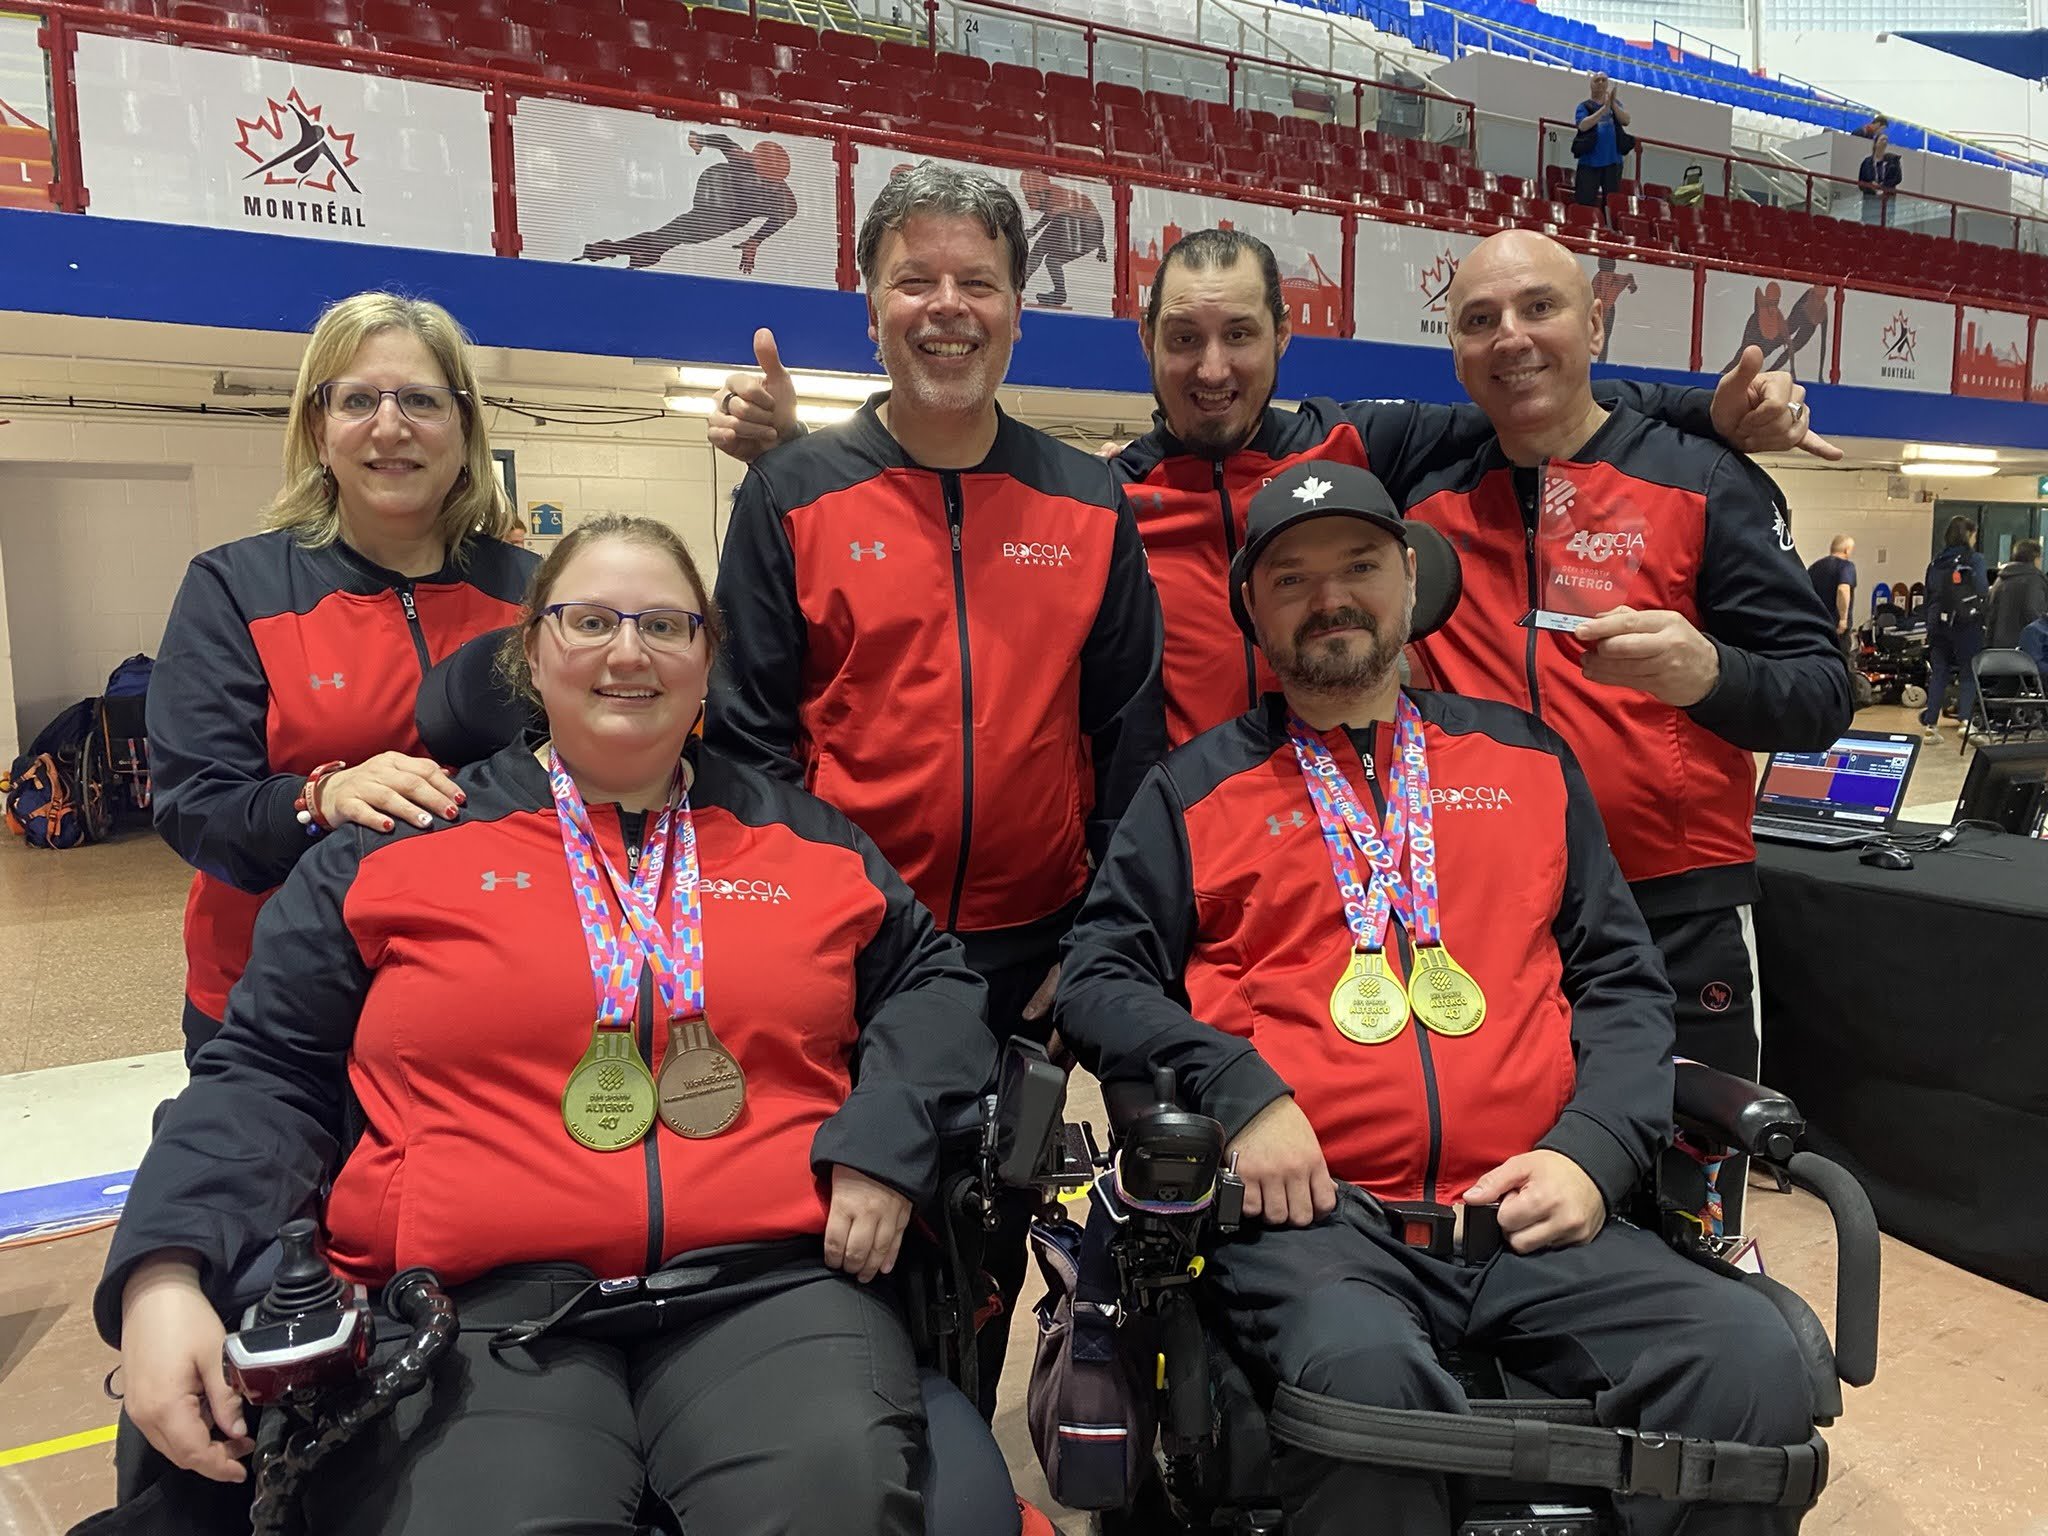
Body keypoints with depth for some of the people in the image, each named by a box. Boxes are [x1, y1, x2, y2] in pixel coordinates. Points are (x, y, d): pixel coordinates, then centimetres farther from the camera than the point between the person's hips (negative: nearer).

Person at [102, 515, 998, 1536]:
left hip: (768, 1287, 1)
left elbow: (933, 980, 18)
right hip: (474, 1306, 0)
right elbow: (267, 1073, 10)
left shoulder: (807, 838, 15)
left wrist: (886, 1142, -1)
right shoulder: (396, 845, 10)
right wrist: (165, 1272, -6)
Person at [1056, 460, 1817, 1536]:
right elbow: (1097, 980, 6)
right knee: (1363, 1374, -35)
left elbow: (1622, 976, 17)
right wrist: (1237, 1090, -11)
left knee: (1755, 1363, -22)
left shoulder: (1526, 759, 19)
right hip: (1310, 1215, -2)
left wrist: (1594, 1149, 0)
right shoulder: (1196, 789, 12)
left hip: (1526, 1218, 3)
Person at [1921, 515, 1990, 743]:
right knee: (1968, 674, 4)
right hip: (1967, 625, -4)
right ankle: (1965, 720, 0)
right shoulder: (1974, 560, -8)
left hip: (1938, 624, 4)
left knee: (1938, 674, 9)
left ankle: (1929, 724, 8)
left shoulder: (1935, 562, 6)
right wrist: (1993, 590, 10)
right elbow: (1982, 594, -12)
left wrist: (1931, 626, 14)